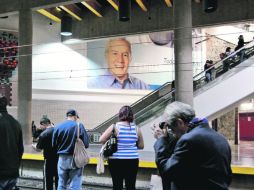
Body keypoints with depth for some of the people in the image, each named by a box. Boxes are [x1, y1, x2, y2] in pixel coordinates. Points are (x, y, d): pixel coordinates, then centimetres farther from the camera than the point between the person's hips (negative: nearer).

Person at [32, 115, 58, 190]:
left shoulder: (43, 135, -14)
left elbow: (38, 149, -7)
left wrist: (33, 146, 13)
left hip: (50, 159, -4)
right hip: (59, 158, 4)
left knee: (49, 179, 8)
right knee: (58, 179, 15)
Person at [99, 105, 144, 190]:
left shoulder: (115, 127, -9)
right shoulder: (136, 128, -1)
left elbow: (101, 140, -9)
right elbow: (141, 146, 8)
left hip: (116, 161, -2)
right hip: (132, 161, 2)